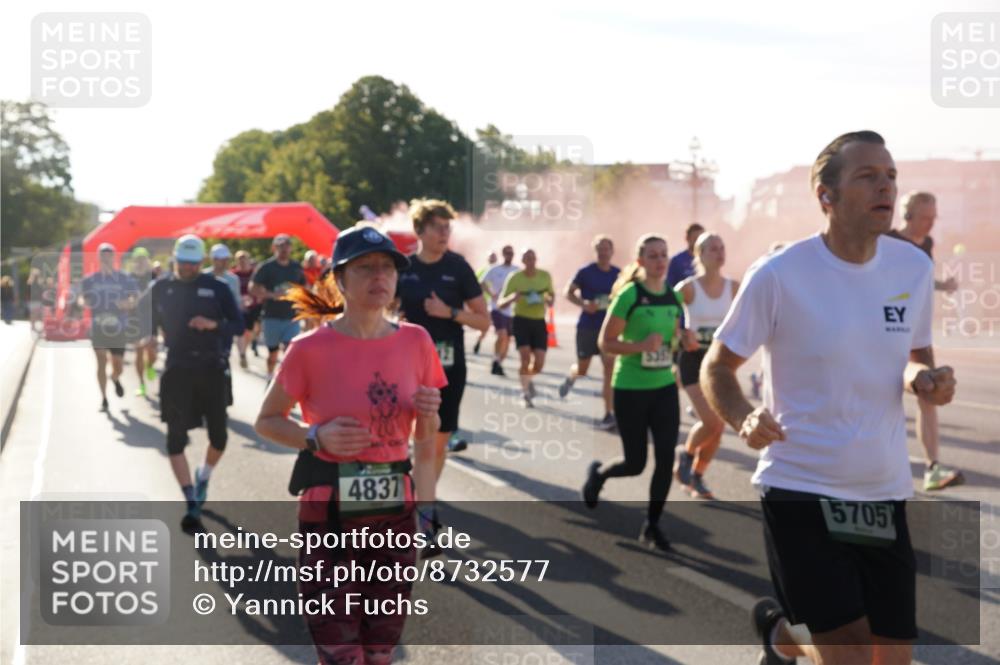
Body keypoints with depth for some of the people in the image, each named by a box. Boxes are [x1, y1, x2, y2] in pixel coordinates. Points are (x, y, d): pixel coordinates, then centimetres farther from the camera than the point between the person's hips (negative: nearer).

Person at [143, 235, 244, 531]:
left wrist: (214, 324, -22)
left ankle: (203, 477, 37)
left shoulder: (217, 288, -1)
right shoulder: (160, 289, 3)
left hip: (212, 369, 0)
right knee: (176, 438, -7)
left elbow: (239, 325, -4)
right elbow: (148, 323, 12)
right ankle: (192, 505, -2)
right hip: (177, 371, 0)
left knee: (219, 436, 5)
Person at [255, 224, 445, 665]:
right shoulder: (312, 349, -9)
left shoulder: (415, 342, 2)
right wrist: (316, 437, -16)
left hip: (394, 512, 4)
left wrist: (428, 416, -8)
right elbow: (267, 421, 1)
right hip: (330, 514, -4)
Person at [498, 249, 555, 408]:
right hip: (521, 321, -3)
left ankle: (528, 379, 33)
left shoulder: (545, 276, 1)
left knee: (539, 364, -2)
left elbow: (551, 294, 19)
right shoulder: (514, 278, -7)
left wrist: (550, 300, -5)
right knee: (526, 357, -17)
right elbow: (500, 304, -7)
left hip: (539, 322, 3)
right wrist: (512, 298, -28)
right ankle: (525, 392, 2)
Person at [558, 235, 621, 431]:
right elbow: (569, 293, -2)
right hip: (587, 326, -1)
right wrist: (583, 304, -18)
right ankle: (571, 378, 47)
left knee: (609, 367, -10)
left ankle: (609, 414, -7)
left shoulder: (618, 274, 1)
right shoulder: (585, 272, -7)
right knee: (582, 369, 9)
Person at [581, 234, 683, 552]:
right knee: (635, 462, 3)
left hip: (665, 387, 5)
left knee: (666, 458, -2)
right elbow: (606, 342, -13)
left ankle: (652, 525, 13)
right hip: (630, 389, -5)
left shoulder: (673, 297, 4)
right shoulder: (630, 294, -13)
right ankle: (598, 473, 36)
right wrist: (641, 346, -27)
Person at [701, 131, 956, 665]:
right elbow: (717, 368, -4)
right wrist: (744, 421, -25)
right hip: (800, 489, -5)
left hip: (885, 493, 5)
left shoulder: (915, 267, 1)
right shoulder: (779, 275, -12)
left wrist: (925, 378, -7)